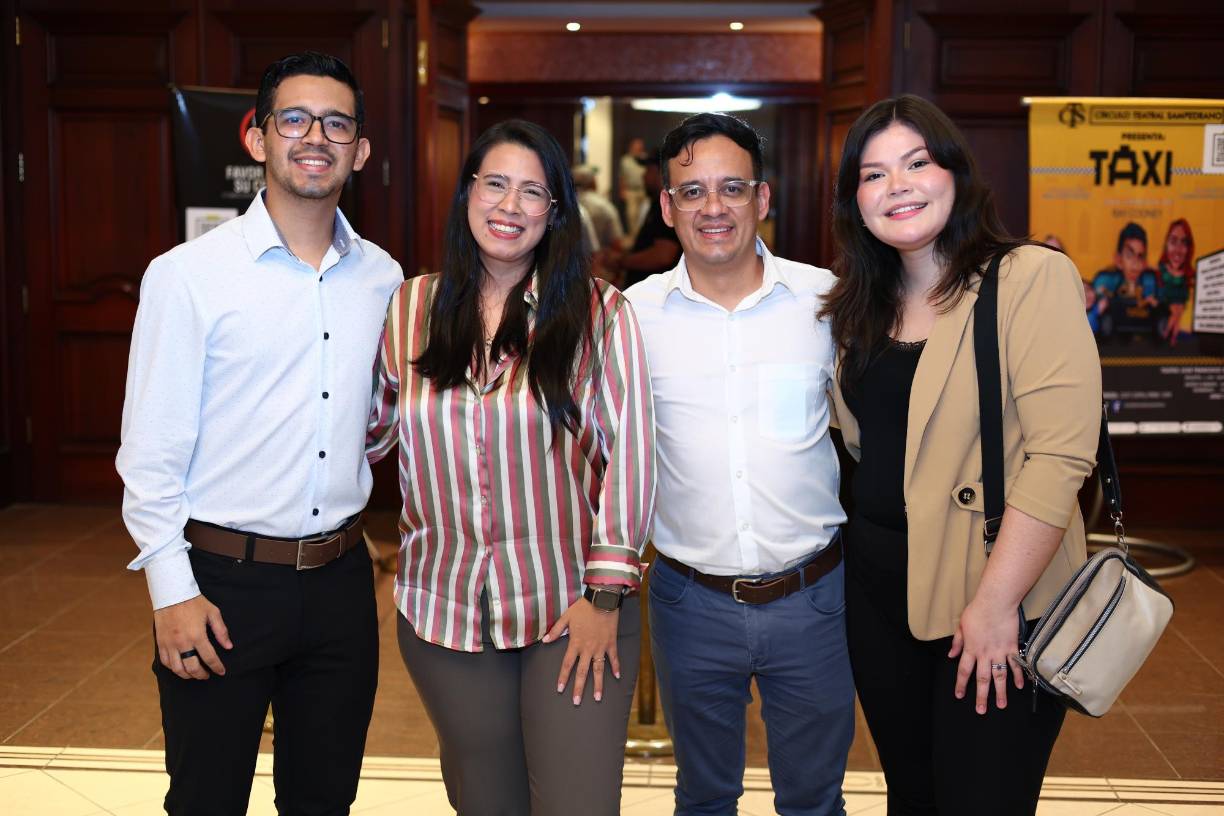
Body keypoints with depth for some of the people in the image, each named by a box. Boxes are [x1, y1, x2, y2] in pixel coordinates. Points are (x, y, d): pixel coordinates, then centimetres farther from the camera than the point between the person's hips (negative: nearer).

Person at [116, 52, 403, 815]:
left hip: (340, 579, 4)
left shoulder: (382, 277, 4)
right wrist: (173, 593, -11)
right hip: (223, 580, -4)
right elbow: (151, 449, -8)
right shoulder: (187, 274, -9)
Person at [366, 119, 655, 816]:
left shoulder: (600, 314, -5)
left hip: (573, 611, -2)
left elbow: (629, 456, -7)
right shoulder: (411, 308, 4)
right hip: (444, 613, 3)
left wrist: (605, 592, -10)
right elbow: (373, 432, 13)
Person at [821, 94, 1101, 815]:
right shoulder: (863, 304, 9)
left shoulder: (1032, 278, -14)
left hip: (997, 603, -6)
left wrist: (996, 602, -22)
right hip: (879, 591, 6)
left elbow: (1060, 453, -20)